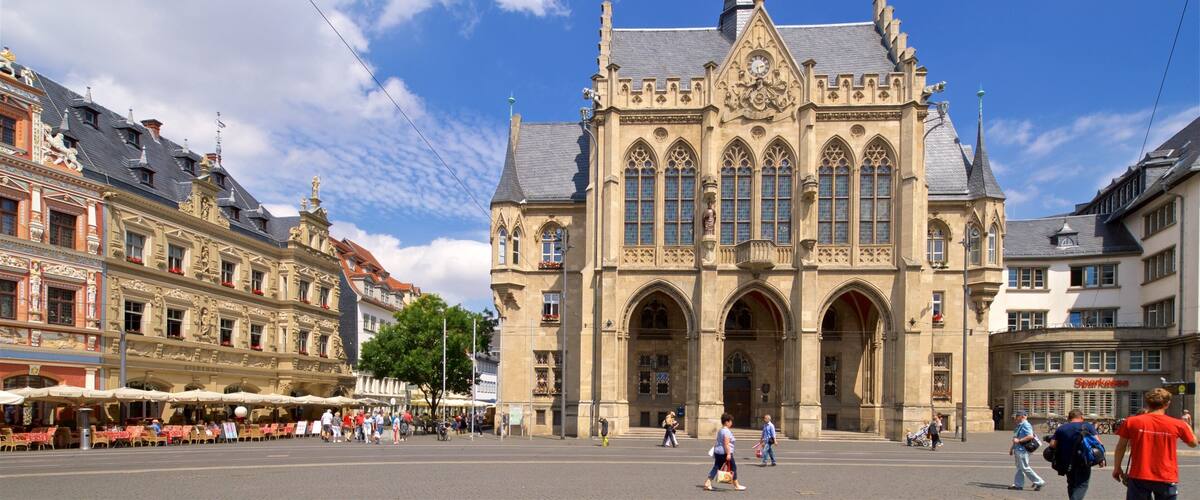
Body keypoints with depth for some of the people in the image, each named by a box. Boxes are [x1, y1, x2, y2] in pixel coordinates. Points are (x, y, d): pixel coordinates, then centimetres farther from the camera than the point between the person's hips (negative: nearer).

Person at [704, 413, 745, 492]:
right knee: (733, 468, 5)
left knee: (716, 467, 7)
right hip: (725, 452, -9)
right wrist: (728, 454, -23)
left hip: (717, 452, 9)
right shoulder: (727, 431, -15)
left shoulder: (720, 430, 15)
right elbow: (726, 444, -22)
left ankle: (707, 483, -2)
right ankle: (736, 485, 14)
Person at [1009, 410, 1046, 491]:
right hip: (1018, 450, 10)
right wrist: (1012, 447, 25)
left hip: (1022, 450, -10)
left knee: (1025, 468, -7)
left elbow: (1030, 436, -27)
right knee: (1019, 467, 11)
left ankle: (1039, 482, 2)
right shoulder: (1019, 425, 16)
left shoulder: (1026, 425, -15)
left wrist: (1019, 440, -23)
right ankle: (1018, 484, 15)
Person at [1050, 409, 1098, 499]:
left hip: (1066, 461, 3)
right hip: (1082, 462, -3)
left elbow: (1052, 444, -1)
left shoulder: (1061, 428, 9)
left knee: (1071, 484, 18)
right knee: (1081, 485, -3)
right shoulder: (1087, 426, 3)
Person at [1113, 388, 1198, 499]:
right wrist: (1187, 424, 30)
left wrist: (1117, 468, 13)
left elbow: (1121, 446, 1)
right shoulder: (1177, 424, -4)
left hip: (1138, 477, 0)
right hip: (1166, 479, 0)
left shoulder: (1132, 422, -5)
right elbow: (1193, 443, 14)